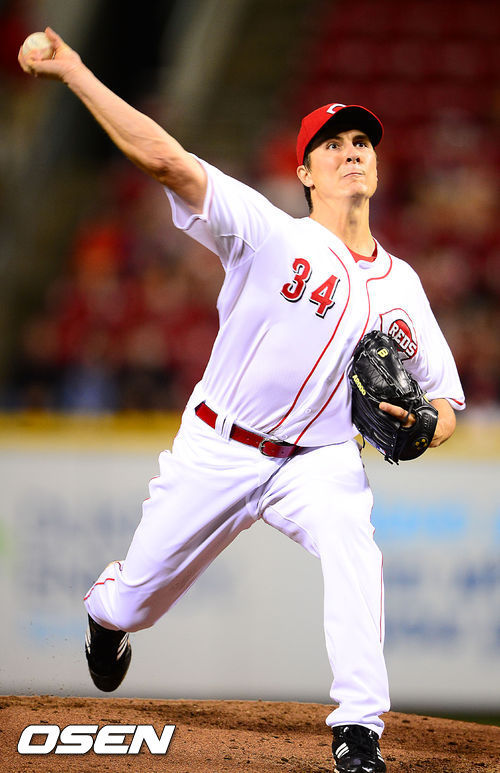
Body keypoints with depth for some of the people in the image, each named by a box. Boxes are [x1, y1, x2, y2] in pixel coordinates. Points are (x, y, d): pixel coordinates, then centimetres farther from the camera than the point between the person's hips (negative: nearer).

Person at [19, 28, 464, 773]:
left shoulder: (400, 285, 3)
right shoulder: (270, 235, -10)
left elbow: (446, 402, 8)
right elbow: (165, 158, -20)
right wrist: (74, 73, -28)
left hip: (321, 459, 1)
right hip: (217, 451, -1)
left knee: (351, 545, -31)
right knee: (132, 603, 9)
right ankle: (106, 608, 49)